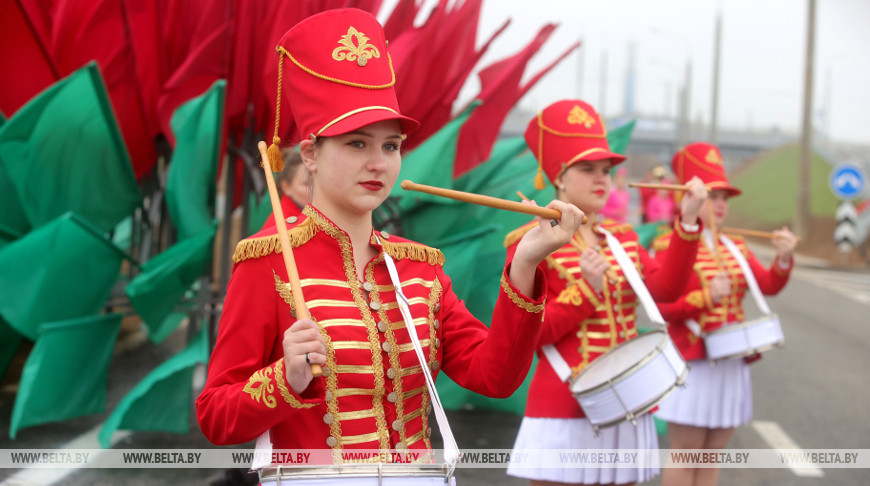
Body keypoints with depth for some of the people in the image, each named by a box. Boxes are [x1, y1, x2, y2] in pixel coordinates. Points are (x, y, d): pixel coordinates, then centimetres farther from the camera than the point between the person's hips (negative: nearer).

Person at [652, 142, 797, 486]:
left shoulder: (736, 247, 13)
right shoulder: (670, 246, -7)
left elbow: (769, 286, 3)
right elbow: (663, 307, -14)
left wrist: (784, 258, -14)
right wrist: (706, 296, -24)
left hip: (731, 362, 6)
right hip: (690, 363, -6)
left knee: (713, 454, 11)